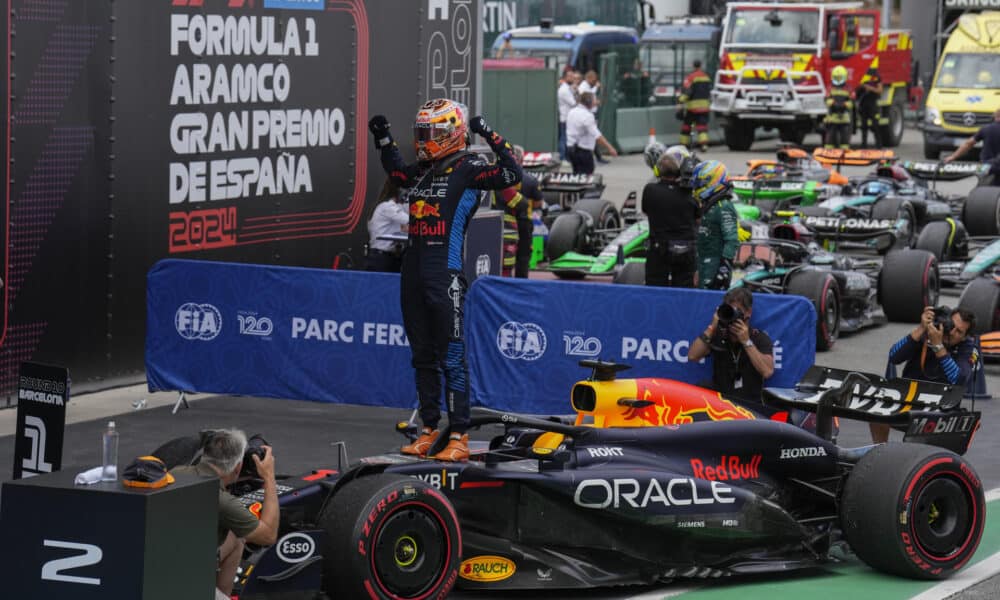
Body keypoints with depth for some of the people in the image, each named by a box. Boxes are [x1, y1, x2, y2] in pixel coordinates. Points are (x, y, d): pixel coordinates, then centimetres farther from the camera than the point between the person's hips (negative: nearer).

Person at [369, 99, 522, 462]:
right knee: (422, 357, 12)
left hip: (446, 276, -8)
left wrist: (490, 137, -24)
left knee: (451, 357, -7)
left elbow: (512, 175, -22)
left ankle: (459, 438, -5)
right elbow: (395, 171, 37)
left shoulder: (468, 168, -7)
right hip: (413, 274, 8)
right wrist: (383, 140, 30)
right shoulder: (421, 171, 15)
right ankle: (429, 429, 21)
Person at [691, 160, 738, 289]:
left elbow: (732, 240, -21)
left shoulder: (724, 208, -16)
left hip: (716, 262, -10)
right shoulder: (708, 205, 15)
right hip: (704, 261, 10)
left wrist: (725, 267, -26)